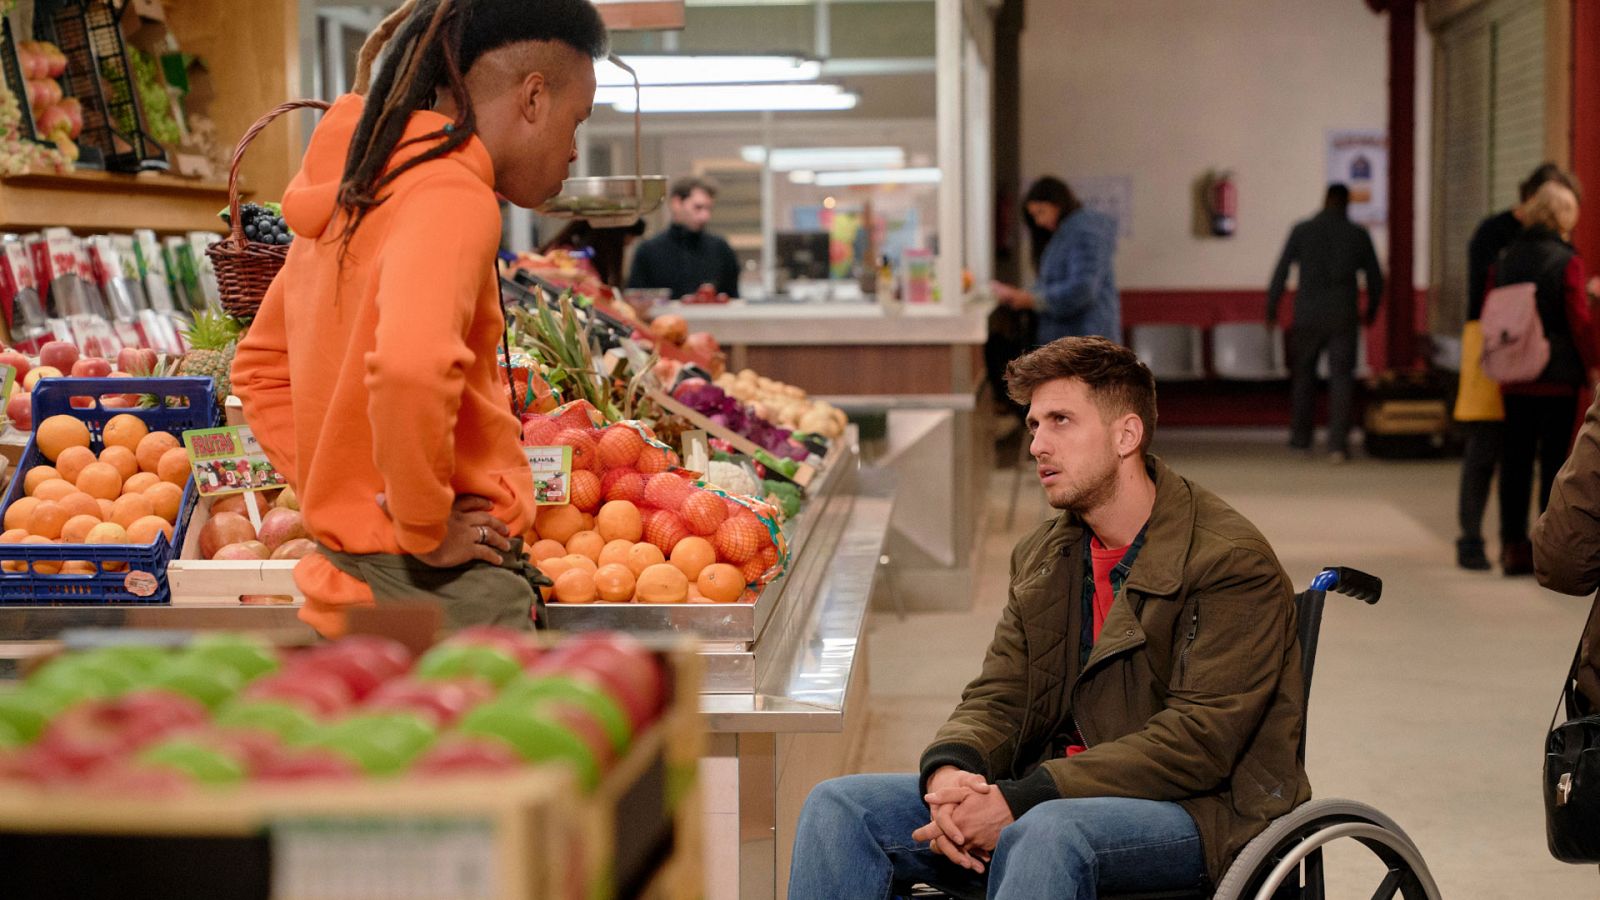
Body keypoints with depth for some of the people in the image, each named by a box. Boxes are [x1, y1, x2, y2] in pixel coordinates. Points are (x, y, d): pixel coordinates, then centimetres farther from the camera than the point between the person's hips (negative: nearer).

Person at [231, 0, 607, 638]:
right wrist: (425, 529, -22)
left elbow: (260, 365, 24)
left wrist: (322, 485, 13)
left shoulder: (348, 195, 12)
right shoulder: (453, 198, -17)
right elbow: (411, 366, -37)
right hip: (444, 592, -9)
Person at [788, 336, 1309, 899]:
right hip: (1055, 799, 7)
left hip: (1199, 812, -7)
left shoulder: (1234, 562, -10)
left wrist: (1021, 801, -23)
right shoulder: (1041, 558, 15)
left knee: (1048, 832, -40)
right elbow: (998, 696, 12)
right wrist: (950, 769, -15)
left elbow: (1199, 740, -17)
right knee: (839, 806, -10)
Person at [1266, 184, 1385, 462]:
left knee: (1303, 374, 18)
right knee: (1341, 379, 1)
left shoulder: (1301, 231, -1)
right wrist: (1372, 310, 27)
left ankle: (1301, 436, 25)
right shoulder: (1359, 235, 2)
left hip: (1307, 316, 0)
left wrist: (1271, 310, 9)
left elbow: (1280, 274, -1)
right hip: (1343, 318, 0)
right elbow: (1375, 280, 9)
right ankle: (1338, 443, -10)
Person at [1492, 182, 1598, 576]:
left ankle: (1513, 546, 12)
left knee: (1515, 458, 9)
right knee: (1554, 457, 2)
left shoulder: (1506, 259, 4)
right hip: (1558, 377, -4)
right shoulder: (1567, 262, -11)